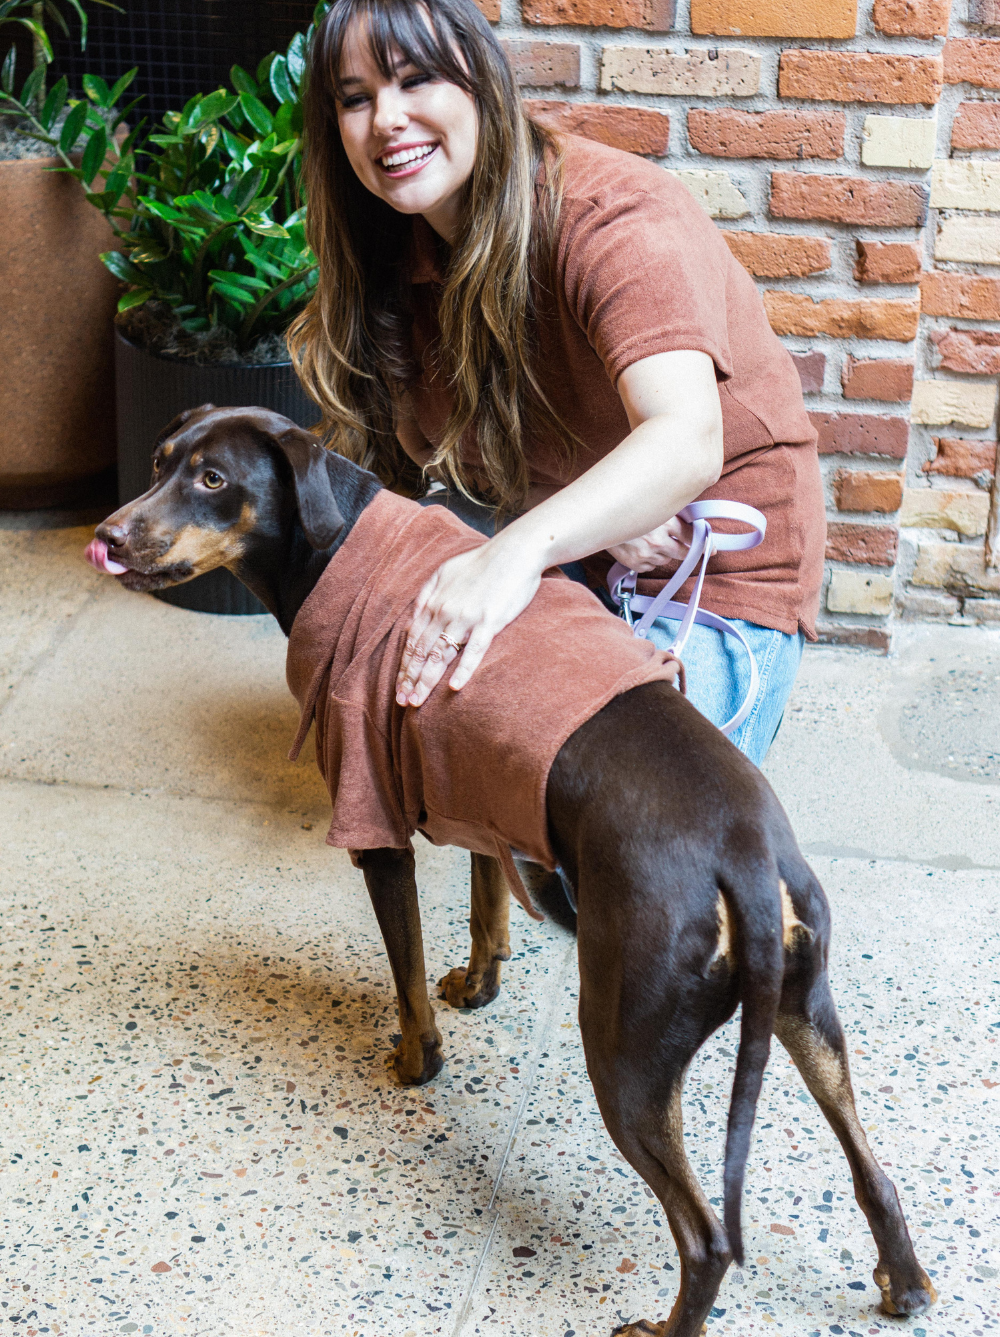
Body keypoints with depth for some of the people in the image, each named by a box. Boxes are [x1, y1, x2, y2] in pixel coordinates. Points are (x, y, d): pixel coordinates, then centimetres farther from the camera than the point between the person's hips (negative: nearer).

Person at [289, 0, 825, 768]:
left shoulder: (614, 219, -27)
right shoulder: (408, 258, -3)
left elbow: (687, 440, -43)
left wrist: (524, 546, -61)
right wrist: (592, 519, -21)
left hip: (721, 573, -6)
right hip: (568, 558, 6)